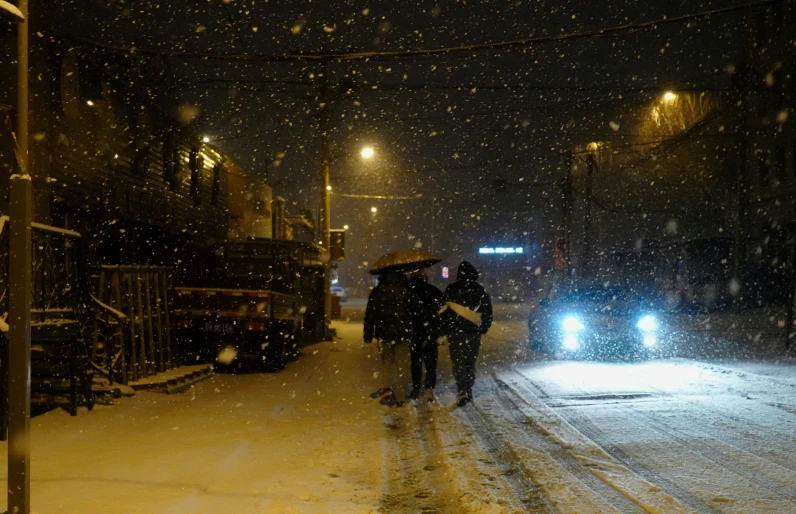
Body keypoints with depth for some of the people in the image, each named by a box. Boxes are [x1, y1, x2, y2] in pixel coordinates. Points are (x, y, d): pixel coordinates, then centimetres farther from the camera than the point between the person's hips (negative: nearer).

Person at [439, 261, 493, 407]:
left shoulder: (451, 290, -1)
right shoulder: (480, 291, 0)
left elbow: (443, 311, 0)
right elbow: (487, 313, 2)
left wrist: (445, 330, 9)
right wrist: (482, 329, 14)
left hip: (454, 332, -1)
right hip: (473, 332, 1)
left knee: (458, 362, 2)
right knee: (469, 361, 13)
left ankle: (463, 391, -13)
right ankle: (467, 391, 15)